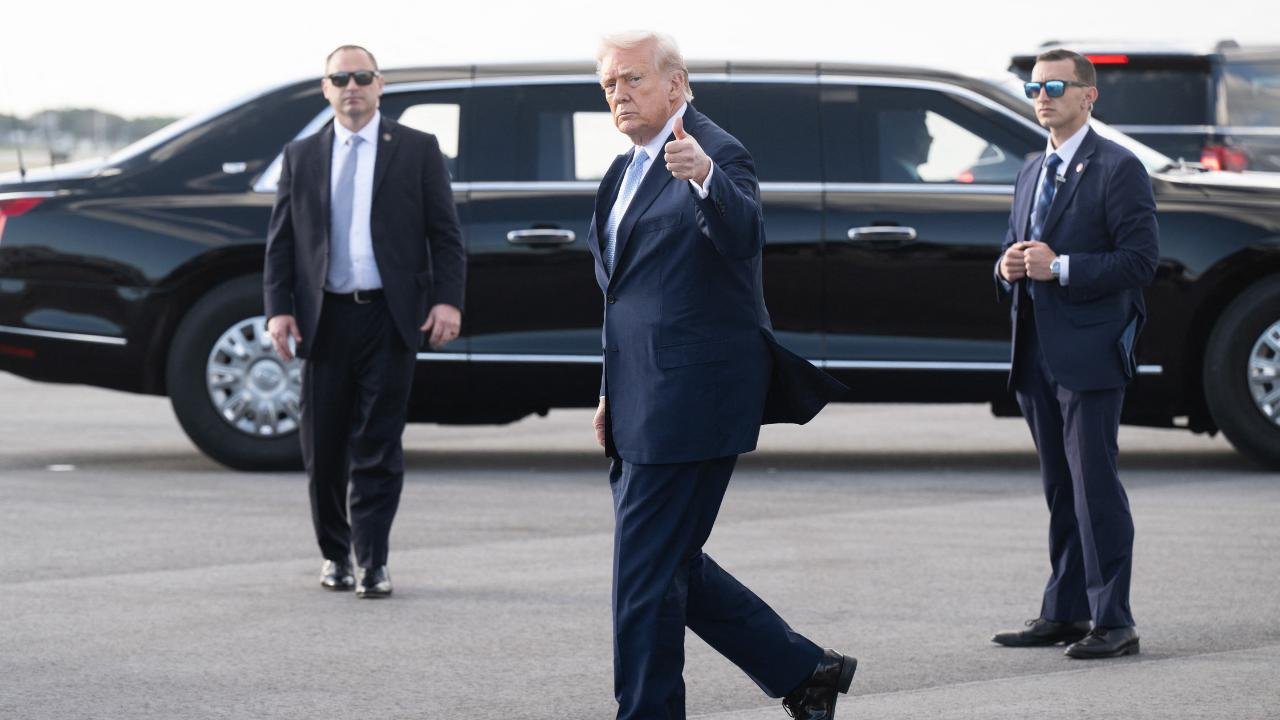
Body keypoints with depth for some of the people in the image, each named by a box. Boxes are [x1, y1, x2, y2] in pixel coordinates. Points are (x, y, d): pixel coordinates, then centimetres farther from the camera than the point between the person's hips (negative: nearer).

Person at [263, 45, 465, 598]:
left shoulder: (417, 151, 6)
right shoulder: (301, 157, 11)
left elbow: (445, 234, 3)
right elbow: (280, 241, 10)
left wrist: (448, 300, -8)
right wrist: (278, 308, -2)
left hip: (389, 318, -2)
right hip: (326, 319, 2)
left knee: (378, 448, -5)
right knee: (324, 448, 6)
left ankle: (371, 563, -2)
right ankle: (335, 554, 21)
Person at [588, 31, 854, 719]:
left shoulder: (716, 156, -10)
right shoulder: (629, 168, 18)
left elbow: (743, 236, -30)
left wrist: (705, 178, -49)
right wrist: (612, 394, 22)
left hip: (691, 399, -9)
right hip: (643, 403, 9)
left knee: (646, 573, -7)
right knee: (671, 565, 12)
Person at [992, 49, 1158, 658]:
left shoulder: (1117, 169, -7)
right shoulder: (1033, 171, 18)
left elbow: (1140, 260, -13)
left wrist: (1060, 267, -19)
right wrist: (1009, 268, 3)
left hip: (1090, 354, -8)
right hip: (1038, 354, 8)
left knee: (1095, 486, -9)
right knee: (1061, 489, 12)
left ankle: (1113, 623, -6)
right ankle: (1064, 614, 17)